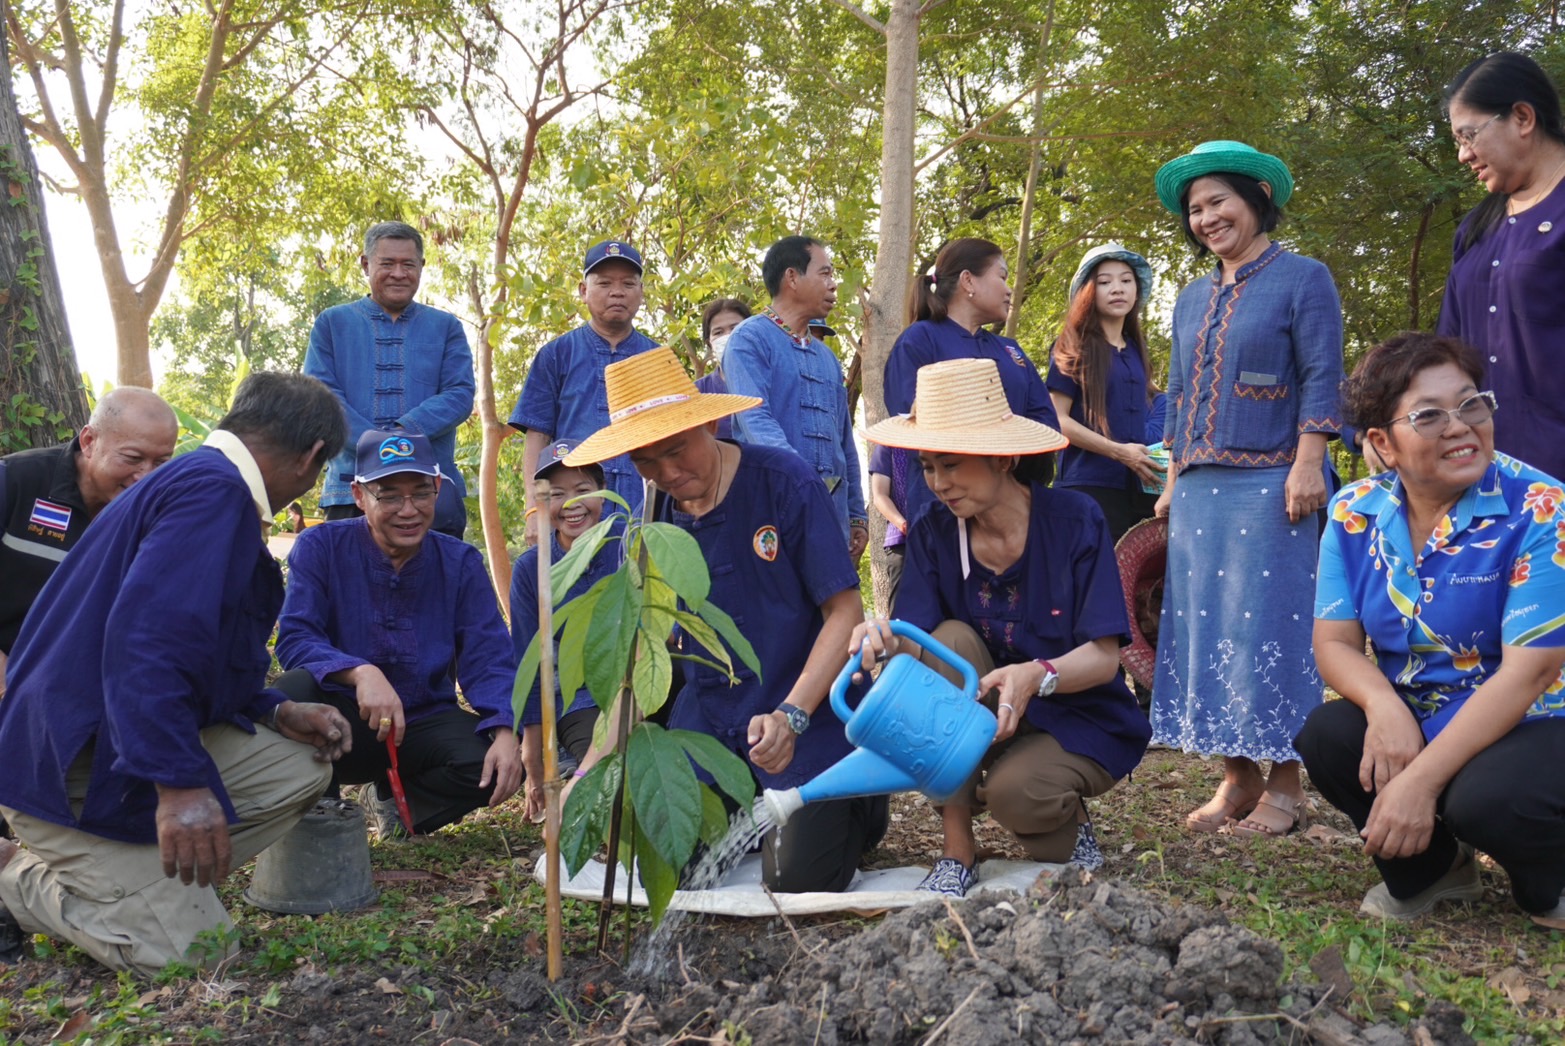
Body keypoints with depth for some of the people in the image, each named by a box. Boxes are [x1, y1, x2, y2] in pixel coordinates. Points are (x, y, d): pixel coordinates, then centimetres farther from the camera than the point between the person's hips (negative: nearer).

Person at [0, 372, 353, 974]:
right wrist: (179, 781, -33)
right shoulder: (213, 488, -19)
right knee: (195, 950, -12)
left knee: (302, 769, 7)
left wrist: (277, 714, 7)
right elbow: (146, 638, -32)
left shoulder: (203, 479, 14)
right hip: (76, 768, -10)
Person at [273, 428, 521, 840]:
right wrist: (360, 672, -37)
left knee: (500, 763, -26)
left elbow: (488, 659, -6)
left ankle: (396, 802, 6)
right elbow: (294, 639, -16)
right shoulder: (320, 547, -5)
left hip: (424, 724, 2)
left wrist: (505, 732, -26)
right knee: (294, 691, -34)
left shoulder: (461, 562, 0)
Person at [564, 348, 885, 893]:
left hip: (805, 711, -4)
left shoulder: (786, 482, -13)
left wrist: (789, 717, -25)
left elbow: (845, 612, -13)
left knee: (799, 879, -14)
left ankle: (858, 800, 18)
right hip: (708, 718, 5)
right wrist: (590, 773, -5)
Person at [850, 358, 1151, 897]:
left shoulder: (1074, 519, -16)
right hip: (981, 715, 3)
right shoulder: (932, 533, -7)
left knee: (1014, 791, -33)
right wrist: (889, 644, -41)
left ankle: (1069, 824, 7)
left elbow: (1103, 657, -19)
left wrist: (1037, 676, -40)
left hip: (1081, 722, -3)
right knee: (950, 638, -27)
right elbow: (918, 645, -17)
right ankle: (958, 849, -19)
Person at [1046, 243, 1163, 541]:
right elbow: (1057, 420, -8)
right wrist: (1118, 452, -15)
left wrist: (1155, 457, 7)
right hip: (1090, 486, -5)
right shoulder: (1075, 348, 0)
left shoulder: (1136, 350, 16)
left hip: (1138, 487, 5)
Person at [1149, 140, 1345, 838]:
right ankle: (1238, 778, 13)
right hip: (1200, 490, 6)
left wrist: (1308, 466, -16)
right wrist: (1173, 482, 17)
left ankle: (1284, 785, 4)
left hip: (1270, 486, -6)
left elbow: (1322, 379, -6)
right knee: (1206, 625, 4)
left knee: (1268, 623, -5)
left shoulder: (1302, 279, 2)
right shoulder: (1193, 299, 19)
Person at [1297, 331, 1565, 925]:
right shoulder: (1355, 514, -4)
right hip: (1410, 721, 5)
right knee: (1326, 737, -23)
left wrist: (1422, 780, -29)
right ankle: (1429, 869, 8)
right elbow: (1335, 642, -4)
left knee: (1486, 798, -33)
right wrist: (1384, 704, -28)